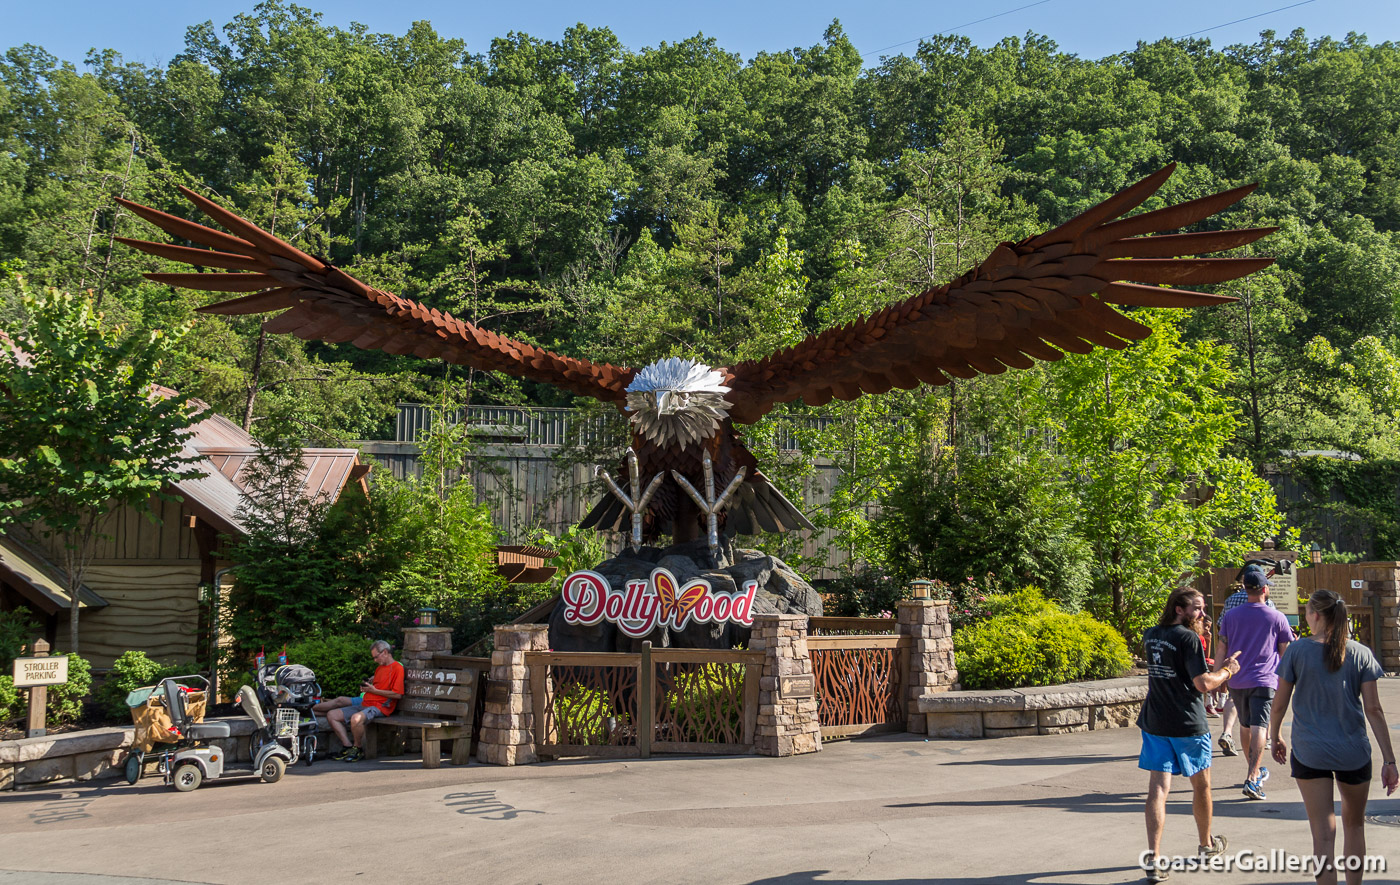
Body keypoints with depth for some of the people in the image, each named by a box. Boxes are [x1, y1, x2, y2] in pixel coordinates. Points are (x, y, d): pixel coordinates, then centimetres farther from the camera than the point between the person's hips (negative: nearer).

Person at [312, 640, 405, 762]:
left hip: (380, 706, -10)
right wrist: (367, 686, 10)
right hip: (365, 703, 10)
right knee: (332, 715, -2)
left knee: (356, 718, -39)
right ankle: (348, 747, -8)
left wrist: (374, 690, -12)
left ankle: (358, 749, -14)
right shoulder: (379, 668, 23)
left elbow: (397, 694, -16)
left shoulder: (397, 668, -7)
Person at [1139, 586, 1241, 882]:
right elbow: (1203, 684, -18)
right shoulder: (1189, 639, -15)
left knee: (1158, 788, 0)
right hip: (1188, 725, -5)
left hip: (1154, 722, 5)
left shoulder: (1150, 635, 8)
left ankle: (1153, 858, -10)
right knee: (1201, 785, 17)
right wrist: (1226, 670, -1)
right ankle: (1207, 845, 36)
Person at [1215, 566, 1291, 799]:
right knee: (1259, 727, -9)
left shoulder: (1230, 616, 5)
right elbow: (1285, 653, 4)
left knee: (1245, 725, 18)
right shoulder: (1277, 618, -1)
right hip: (1264, 681, -3)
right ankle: (1252, 779, -20)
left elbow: (1221, 650, 6)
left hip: (1237, 681, 3)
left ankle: (1256, 771, 33)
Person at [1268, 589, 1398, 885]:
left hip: (1309, 753, -2)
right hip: (1354, 753, 2)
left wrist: (1274, 738, 15)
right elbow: (1374, 709, -5)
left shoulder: (1297, 651, -6)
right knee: (1354, 825, 23)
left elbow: (1279, 705, -2)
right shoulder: (1361, 654, -2)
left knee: (1323, 835, -1)